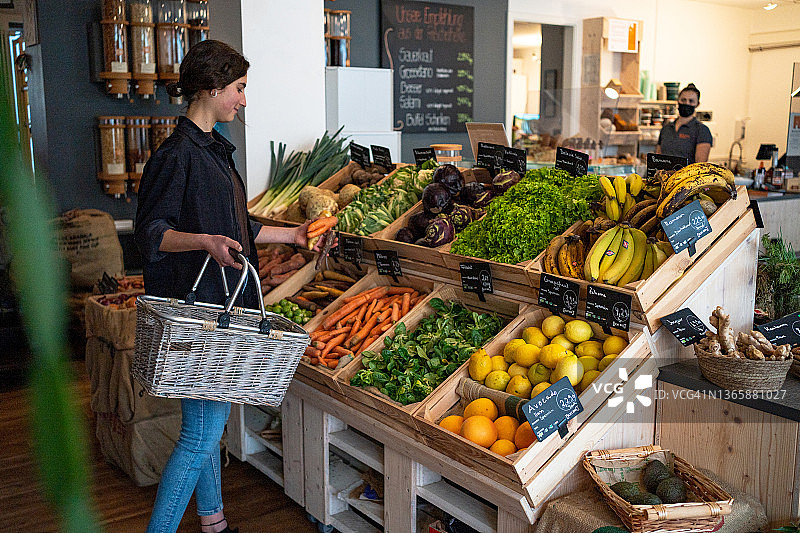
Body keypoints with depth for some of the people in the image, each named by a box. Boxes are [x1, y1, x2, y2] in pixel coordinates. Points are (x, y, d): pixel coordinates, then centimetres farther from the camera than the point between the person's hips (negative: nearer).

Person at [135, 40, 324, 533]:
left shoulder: (216, 149, 16)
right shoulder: (177, 154, -14)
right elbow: (150, 232, -16)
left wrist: (292, 234, 24)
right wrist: (203, 241, -32)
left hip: (223, 302, 10)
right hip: (194, 306, -10)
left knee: (210, 423, 18)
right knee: (202, 432, -7)